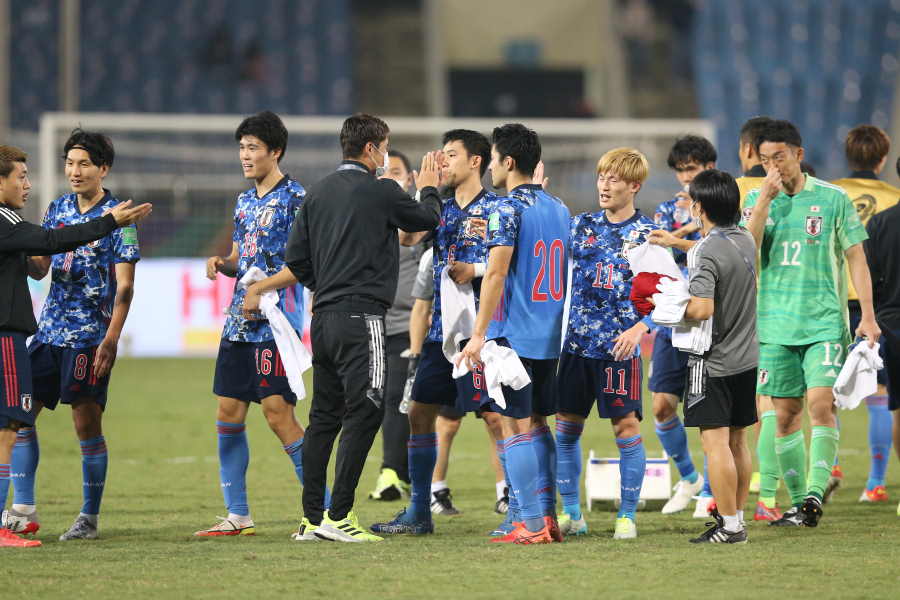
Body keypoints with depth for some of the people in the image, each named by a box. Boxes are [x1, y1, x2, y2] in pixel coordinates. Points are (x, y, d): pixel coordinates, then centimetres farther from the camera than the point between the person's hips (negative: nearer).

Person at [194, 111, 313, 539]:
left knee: (278, 414, -12)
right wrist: (222, 263, 3)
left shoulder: (294, 198, -8)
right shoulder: (244, 202, 17)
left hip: (276, 322, -8)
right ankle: (237, 516, 12)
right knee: (228, 414, 6)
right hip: (239, 322, 8)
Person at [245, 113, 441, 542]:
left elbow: (298, 265, 12)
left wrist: (262, 288, 30)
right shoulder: (378, 191, -6)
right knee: (364, 411, -8)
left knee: (324, 416, 11)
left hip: (323, 319, 8)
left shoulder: (318, 193, 13)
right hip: (360, 316, -8)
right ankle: (338, 517, -15)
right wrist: (429, 189, 29)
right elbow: (427, 220, 11)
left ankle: (313, 519, 12)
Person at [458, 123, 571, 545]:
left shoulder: (509, 210, -11)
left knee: (516, 428, -4)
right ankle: (548, 517, 13)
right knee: (536, 424, 15)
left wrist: (479, 334, -15)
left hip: (514, 335, -7)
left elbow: (496, 274, -16)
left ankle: (532, 525, -8)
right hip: (551, 336, 8)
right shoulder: (559, 209, 12)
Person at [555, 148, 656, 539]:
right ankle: (571, 514, 14)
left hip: (619, 346, -4)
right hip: (577, 343, 4)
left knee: (626, 426, -4)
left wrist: (640, 327, -18)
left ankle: (627, 516, 4)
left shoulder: (647, 235, -2)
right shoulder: (582, 225, 10)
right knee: (566, 427, 5)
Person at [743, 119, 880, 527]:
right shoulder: (757, 200, 8)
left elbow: (855, 258, 3)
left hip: (825, 322, -3)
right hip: (776, 325, 3)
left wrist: (867, 315, -5)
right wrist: (766, 198, -11)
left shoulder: (833, 199, 1)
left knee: (821, 404, -17)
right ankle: (798, 503, 11)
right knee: (786, 415, 4)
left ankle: (816, 492, -21)